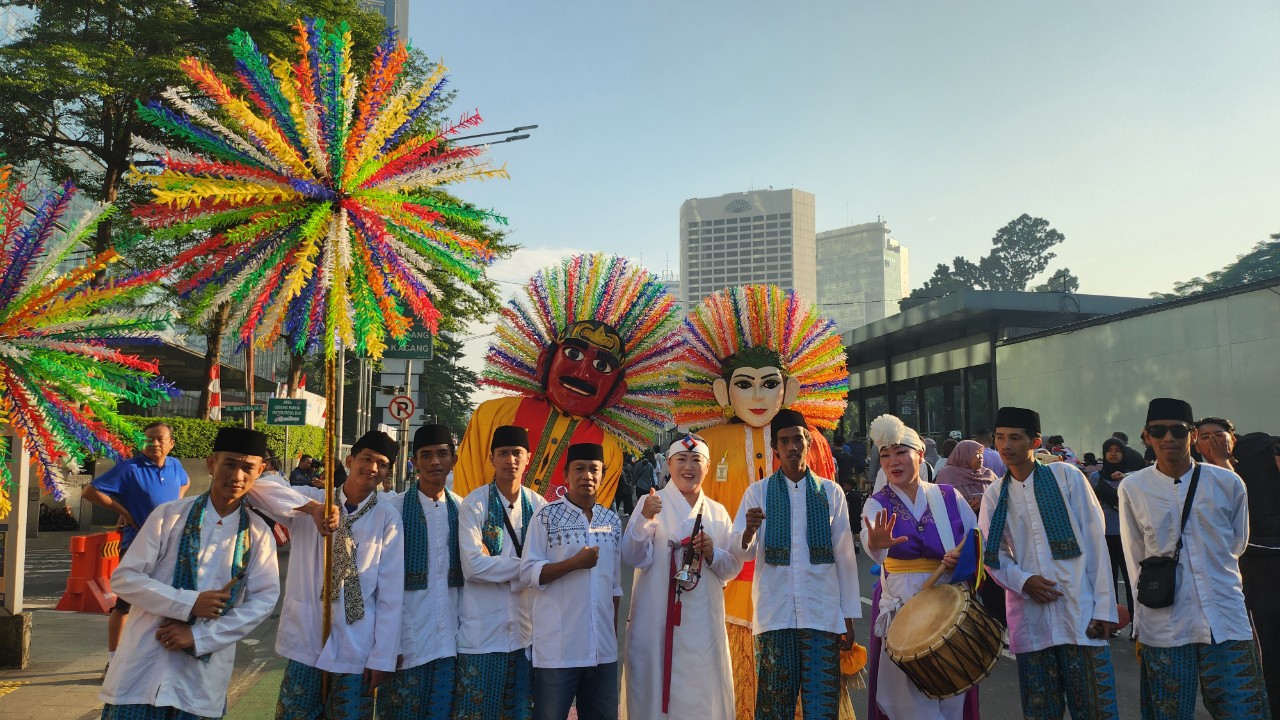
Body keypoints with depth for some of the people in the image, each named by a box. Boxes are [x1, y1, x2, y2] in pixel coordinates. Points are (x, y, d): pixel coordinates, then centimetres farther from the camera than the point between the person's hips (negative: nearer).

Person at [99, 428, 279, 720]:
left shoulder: (258, 533, 0)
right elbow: (123, 578, -4)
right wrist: (188, 603, -15)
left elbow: (264, 599, -4)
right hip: (145, 663, -1)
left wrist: (199, 636, -12)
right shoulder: (169, 515, -3)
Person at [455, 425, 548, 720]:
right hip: (483, 629, -3)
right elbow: (473, 565, -15)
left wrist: (495, 563, -13)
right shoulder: (475, 503, -6)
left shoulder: (538, 505, 4)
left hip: (526, 627, 3)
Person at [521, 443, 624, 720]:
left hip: (603, 648, 5)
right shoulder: (546, 517, -5)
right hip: (557, 649, -4)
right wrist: (576, 562, -18)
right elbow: (528, 573, -9)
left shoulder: (612, 521, 9)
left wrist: (615, 634, 14)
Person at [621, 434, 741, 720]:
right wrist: (644, 519, -26)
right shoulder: (652, 503, -2)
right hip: (657, 622, -3)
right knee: (655, 694, 3)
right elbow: (633, 558, -11)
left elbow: (733, 567, 9)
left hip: (704, 624, 3)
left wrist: (712, 554, -11)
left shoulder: (718, 512, 9)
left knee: (704, 695, 9)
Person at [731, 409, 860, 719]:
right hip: (774, 613, 0)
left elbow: (845, 556, 8)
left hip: (822, 613, 0)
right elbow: (742, 553, -1)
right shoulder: (758, 492, 5)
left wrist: (848, 617, 7)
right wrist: (749, 532, -24)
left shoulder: (831, 492, 6)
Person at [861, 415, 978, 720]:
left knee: (951, 693, 8)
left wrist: (963, 557, -13)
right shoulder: (878, 504, -4)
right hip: (902, 608, -1)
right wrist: (876, 543, -50)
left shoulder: (949, 497, 2)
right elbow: (869, 537, -27)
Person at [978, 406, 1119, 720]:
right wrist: (1023, 581, -11)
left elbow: (1094, 541, -3)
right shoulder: (994, 494, 6)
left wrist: (1104, 606, -7)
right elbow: (991, 553, 8)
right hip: (1030, 616, 3)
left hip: (1080, 611, -3)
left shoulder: (1066, 476, -2)